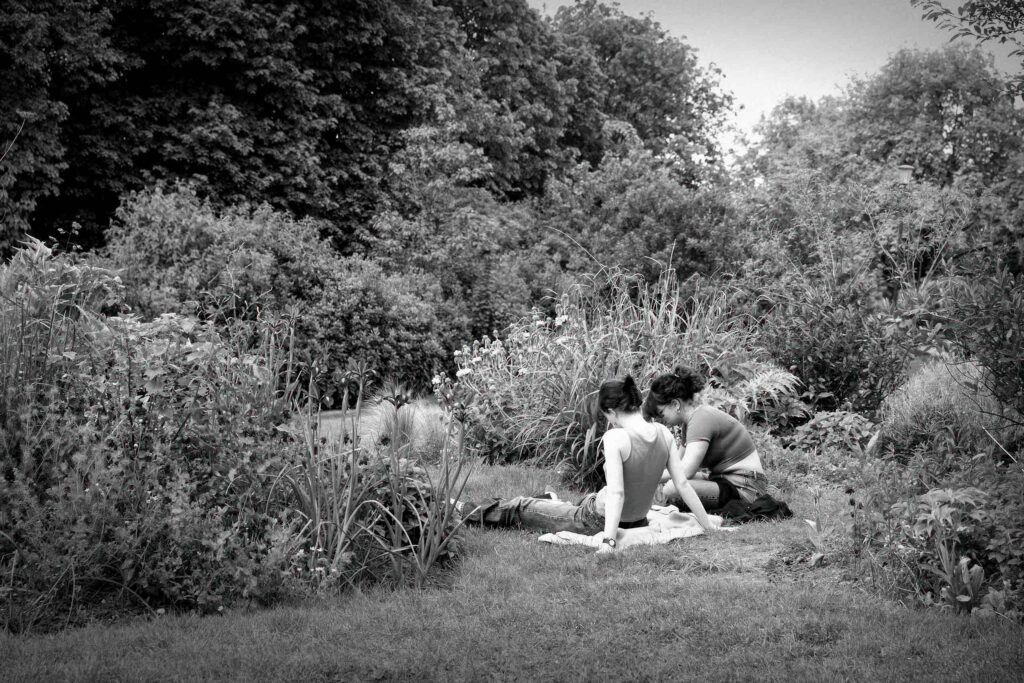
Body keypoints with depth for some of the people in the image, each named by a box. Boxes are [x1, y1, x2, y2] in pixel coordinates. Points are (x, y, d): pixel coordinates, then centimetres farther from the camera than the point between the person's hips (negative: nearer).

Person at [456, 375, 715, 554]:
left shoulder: (615, 438, -27)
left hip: (596, 521, -6)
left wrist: (608, 540, -36)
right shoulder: (664, 433, -10)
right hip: (637, 521, 6)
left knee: (522, 506, 18)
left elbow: (616, 493, -33)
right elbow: (683, 484, -8)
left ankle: (476, 514, 41)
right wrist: (708, 527, -1)